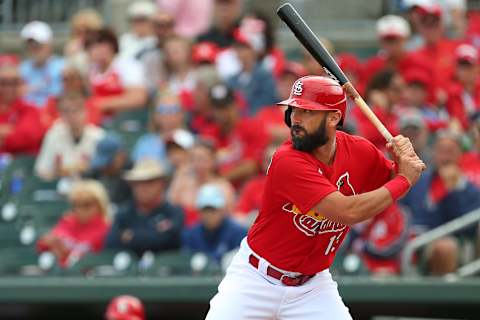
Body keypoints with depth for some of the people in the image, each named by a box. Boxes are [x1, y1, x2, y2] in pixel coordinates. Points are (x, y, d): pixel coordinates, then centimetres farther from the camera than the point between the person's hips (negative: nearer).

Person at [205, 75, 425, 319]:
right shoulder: (287, 161, -25)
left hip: (312, 287, 4)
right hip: (255, 280, -4)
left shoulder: (358, 151, -7)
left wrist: (403, 157, -12)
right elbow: (346, 212, -32)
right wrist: (404, 180, -22)